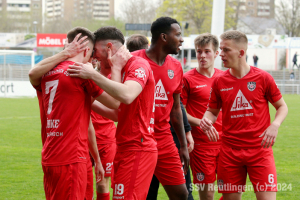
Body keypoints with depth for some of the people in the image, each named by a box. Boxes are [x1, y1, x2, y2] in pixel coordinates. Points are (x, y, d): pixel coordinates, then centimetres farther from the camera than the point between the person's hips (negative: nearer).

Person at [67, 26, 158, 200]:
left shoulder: (138, 65, -10)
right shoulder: (120, 70, 20)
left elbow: (127, 95, -30)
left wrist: (92, 74, -25)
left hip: (137, 149, -10)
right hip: (125, 149, 10)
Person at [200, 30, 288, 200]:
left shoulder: (263, 78, -4)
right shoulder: (220, 82, 4)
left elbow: (282, 106, 5)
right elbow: (213, 111, 15)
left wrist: (275, 125, -15)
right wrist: (206, 120, -8)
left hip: (260, 149, -3)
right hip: (230, 152, 3)